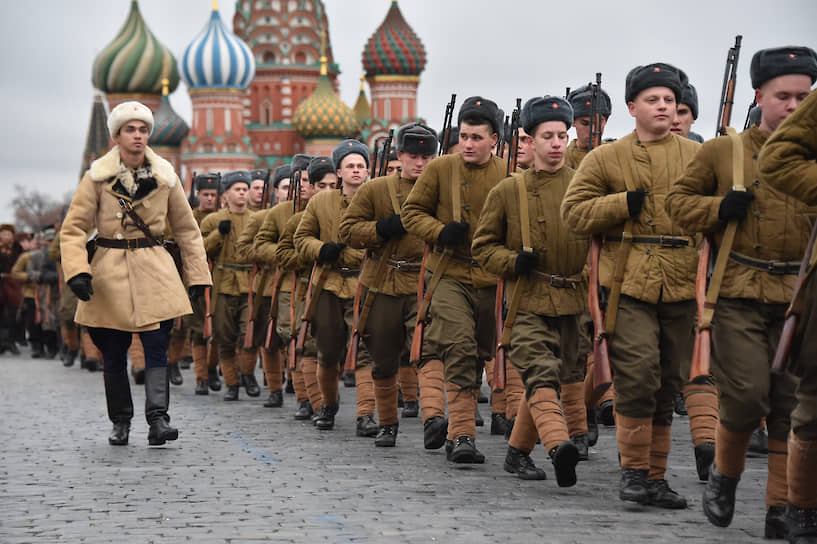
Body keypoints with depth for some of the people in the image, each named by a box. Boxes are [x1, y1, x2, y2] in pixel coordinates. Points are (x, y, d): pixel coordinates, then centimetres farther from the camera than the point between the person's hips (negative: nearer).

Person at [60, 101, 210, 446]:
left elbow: (187, 230, 12)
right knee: (113, 354, 5)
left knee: (157, 346, -12)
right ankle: (120, 422, 17)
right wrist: (76, 271, -17)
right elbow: (73, 229, -3)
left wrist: (197, 275, 8)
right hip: (110, 273, 0)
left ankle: (158, 418, -15)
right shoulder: (98, 176, -2)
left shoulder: (165, 177, 3)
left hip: (154, 274, 1)